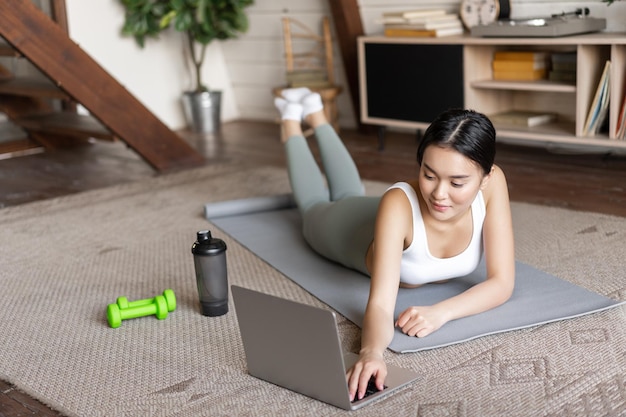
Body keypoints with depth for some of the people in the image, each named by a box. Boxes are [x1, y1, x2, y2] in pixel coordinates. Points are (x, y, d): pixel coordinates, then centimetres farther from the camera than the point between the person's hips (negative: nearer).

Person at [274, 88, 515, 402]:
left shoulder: (492, 184, -41)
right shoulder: (399, 205, -50)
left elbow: (502, 283, -38)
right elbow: (380, 304, -58)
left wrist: (442, 311, -54)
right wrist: (371, 352, -79)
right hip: (352, 227, -3)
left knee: (350, 195, 38)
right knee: (316, 207, 34)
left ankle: (315, 114, 59)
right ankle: (292, 121, 55)